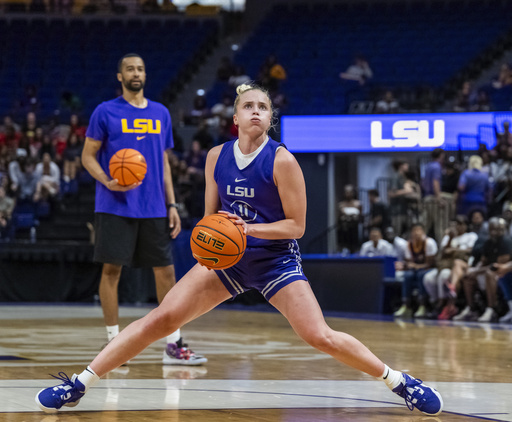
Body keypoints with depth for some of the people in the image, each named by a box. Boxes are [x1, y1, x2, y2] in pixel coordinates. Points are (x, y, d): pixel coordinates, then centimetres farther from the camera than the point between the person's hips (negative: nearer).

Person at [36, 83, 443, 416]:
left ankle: (400, 382, 2)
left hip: (276, 259, -3)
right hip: (227, 257, 3)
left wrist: (250, 228, -24)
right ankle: (79, 384, -4)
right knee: (160, 318, -9)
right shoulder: (217, 156, 0)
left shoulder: (282, 161, -14)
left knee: (321, 337, -16)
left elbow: (296, 225, -12)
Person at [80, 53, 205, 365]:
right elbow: (88, 156, 1)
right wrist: (107, 181, -18)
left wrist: (172, 204, 10)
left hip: (153, 208, 4)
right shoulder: (106, 112, 1)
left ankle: (174, 344, 5)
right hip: (115, 207, -4)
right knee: (112, 269, -3)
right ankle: (113, 341, 6)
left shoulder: (161, 114, 13)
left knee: (165, 270, 1)